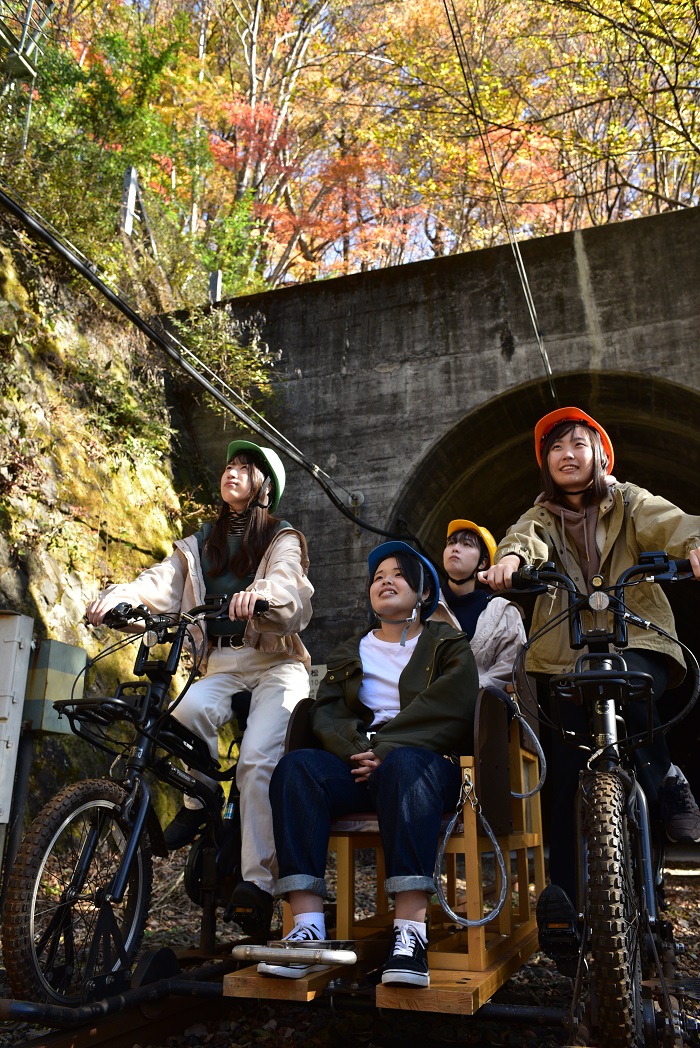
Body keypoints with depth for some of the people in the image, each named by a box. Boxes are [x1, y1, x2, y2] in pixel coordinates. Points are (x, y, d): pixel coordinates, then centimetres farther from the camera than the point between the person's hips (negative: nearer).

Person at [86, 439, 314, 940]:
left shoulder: (283, 540, 6)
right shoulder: (200, 545, 19)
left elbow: (287, 581, -17)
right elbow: (162, 580, 1)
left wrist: (258, 593, -41)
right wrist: (119, 595, -21)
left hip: (274, 663, -3)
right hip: (220, 666, 3)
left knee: (257, 762, -24)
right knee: (189, 709, -31)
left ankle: (257, 883, -15)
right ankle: (200, 801, -5)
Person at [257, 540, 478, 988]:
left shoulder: (449, 646, 13)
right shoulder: (350, 653, 25)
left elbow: (447, 714, -4)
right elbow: (325, 713, 9)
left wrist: (385, 750, -16)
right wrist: (358, 750, -13)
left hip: (425, 759, -3)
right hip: (359, 765, 3)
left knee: (404, 765, -38)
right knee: (297, 766, -27)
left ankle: (411, 934, -44)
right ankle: (308, 929, -35)